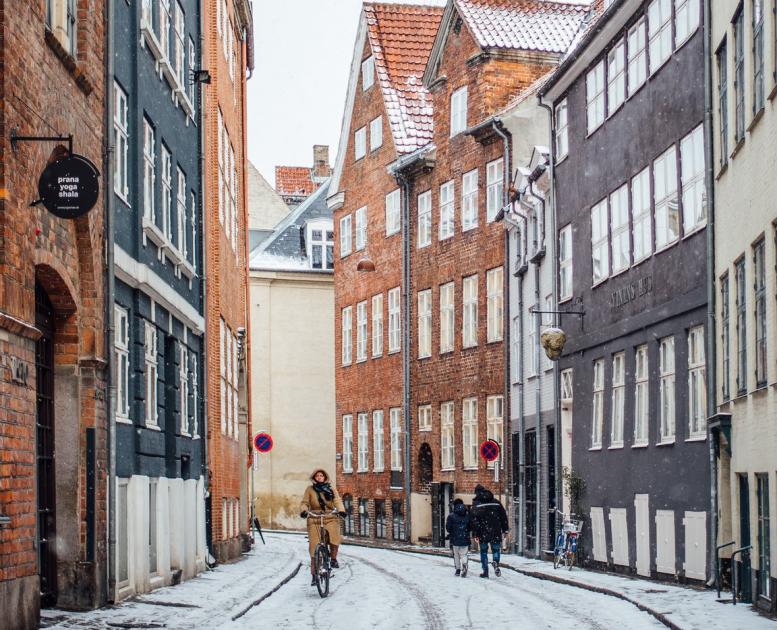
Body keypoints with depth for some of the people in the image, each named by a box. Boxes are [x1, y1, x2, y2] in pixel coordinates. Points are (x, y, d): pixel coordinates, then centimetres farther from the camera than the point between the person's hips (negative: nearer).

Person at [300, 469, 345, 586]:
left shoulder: (331, 489, 11)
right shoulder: (310, 489, 9)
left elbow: (337, 500, 0)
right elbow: (304, 503, 4)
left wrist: (341, 510, -20)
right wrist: (303, 511, -18)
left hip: (330, 518, 0)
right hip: (314, 520, 0)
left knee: (334, 537, -27)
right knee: (314, 546, -5)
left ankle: (333, 559, 3)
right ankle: (314, 575, 4)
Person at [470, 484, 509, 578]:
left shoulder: (476, 503, -2)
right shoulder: (496, 502, 9)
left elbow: (474, 519, -10)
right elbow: (504, 516, 10)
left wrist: (475, 534, -9)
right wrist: (505, 530, 15)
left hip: (483, 533, -2)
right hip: (496, 532, 2)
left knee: (483, 551, 11)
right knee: (496, 549, 12)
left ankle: (485, 571, 9)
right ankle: (496, 562, -18)